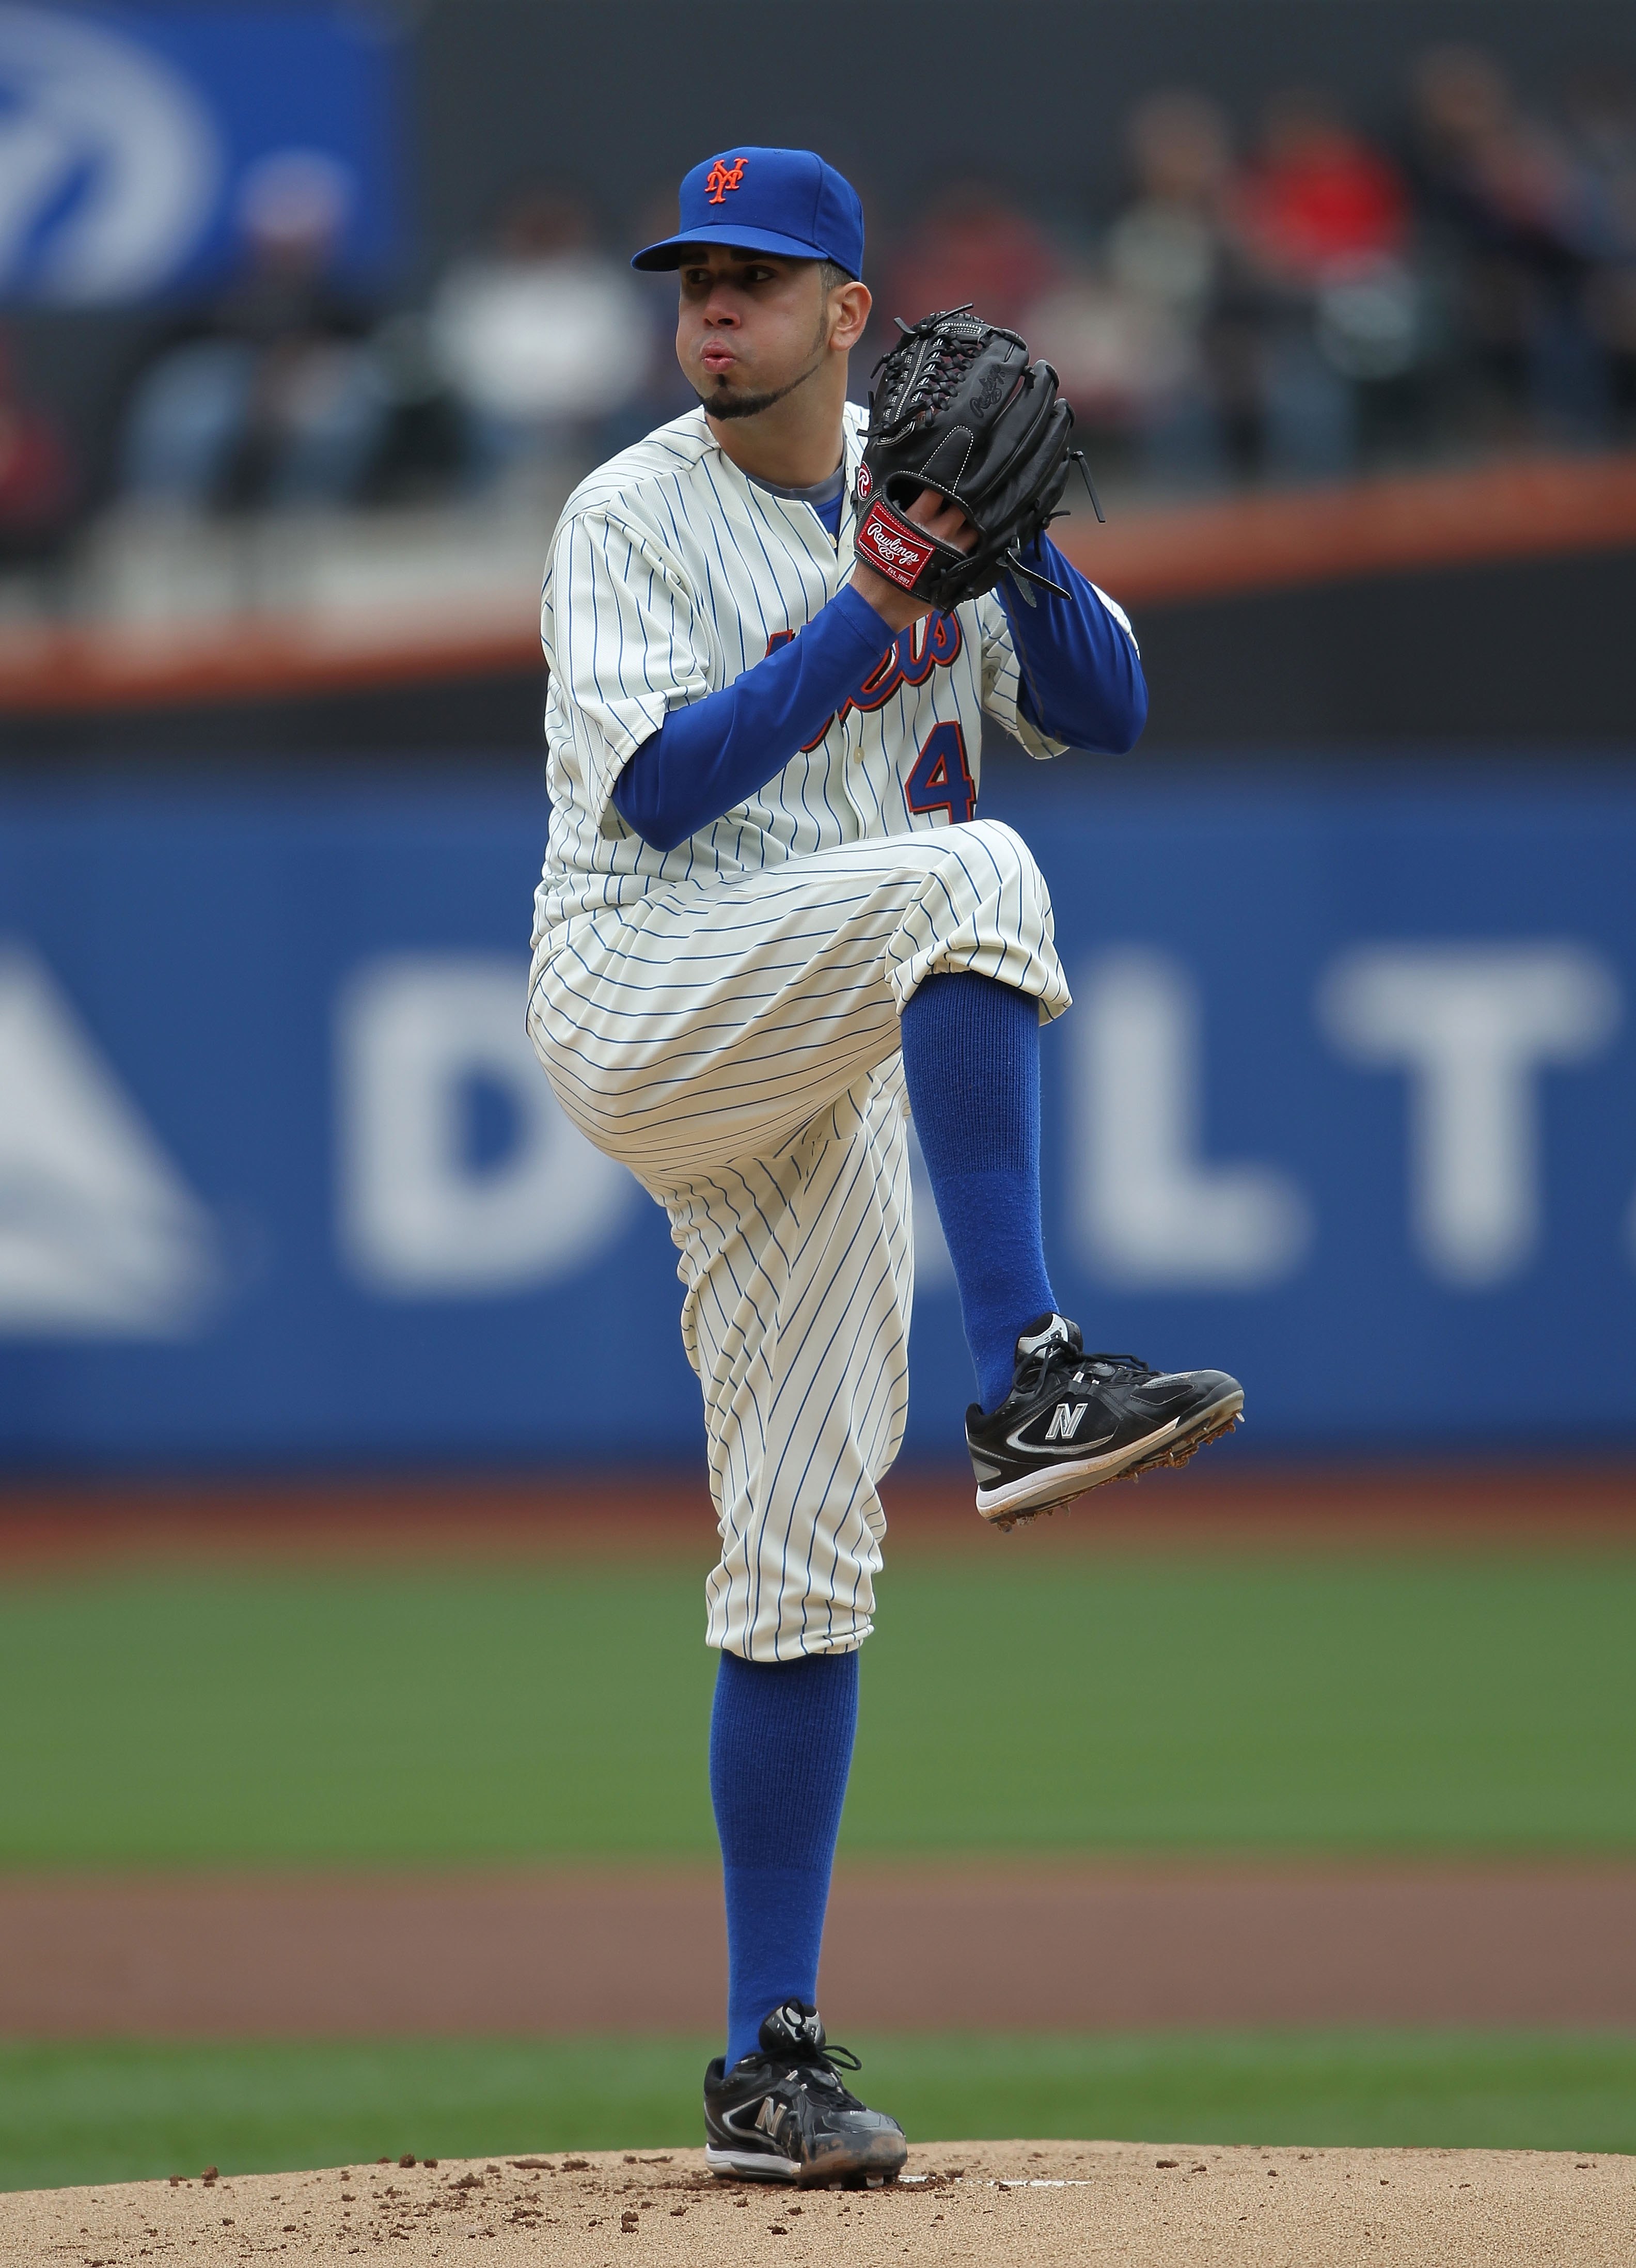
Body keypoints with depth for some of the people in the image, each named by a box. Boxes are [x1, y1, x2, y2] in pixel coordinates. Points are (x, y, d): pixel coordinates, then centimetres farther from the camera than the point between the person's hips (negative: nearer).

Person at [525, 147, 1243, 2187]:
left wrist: (1017, 543, -11)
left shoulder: (916, 479, 11)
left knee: (806, 1558, 3)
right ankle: (1026, 1384, -39)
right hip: (644, 1003, -5)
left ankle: (768, 2060, 7)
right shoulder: (631, 520, -3)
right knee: (972, 874, -32)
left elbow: (1105, 712, 6)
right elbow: (657, 793, -16)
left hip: (831, 1079, 5)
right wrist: (874, 609, -20)